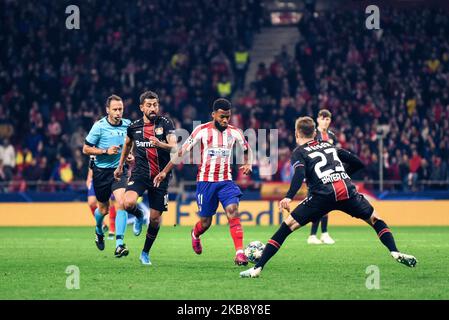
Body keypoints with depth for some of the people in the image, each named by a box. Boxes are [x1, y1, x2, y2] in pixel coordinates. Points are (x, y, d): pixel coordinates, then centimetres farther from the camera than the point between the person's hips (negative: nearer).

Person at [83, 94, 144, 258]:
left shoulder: (127, 125, 1)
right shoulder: (99, 126, -10)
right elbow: (86, 149, -7)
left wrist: (131, 155, 3)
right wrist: (106, 151, -18)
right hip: (101, 171, -1)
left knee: (121, 203, -20)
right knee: (104, 209, 10)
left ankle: (119, 244, -22)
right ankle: (99, 230, 46)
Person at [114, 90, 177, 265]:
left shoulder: (165, 123, -6)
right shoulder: (134, 127, 2)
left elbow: (175, 147, -17)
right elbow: (127, 145, 23)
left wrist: (160, 144, -37)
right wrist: (120, 167, 28)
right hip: (140, 172, 1)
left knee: (155, 218, 4)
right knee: (129, 203, -27)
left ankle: (145, 253, 24)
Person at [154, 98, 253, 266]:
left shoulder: (234, 132, 2)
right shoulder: (202, 130, -6)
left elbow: (247, 150, 20)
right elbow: (182, 151, -3)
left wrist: (248, 164, -1)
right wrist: (164, 172, -5)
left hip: (226, 181, 2)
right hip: (206, 181, -2)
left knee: (233, 212, -21)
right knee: (205, 222, 5)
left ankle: (239, 253, -25)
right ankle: (195, 235, 43)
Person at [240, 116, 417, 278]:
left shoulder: (299, 152, 14)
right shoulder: (329, 145, 29)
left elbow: (300, 174, -8)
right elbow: (358, 163, 30)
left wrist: (289, 197, -20)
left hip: (323, 195, -4)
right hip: (347, 190, 4)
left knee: (287, 226, 2)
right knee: (374, 219, 27)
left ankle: (257, 268, -5)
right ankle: (395, 253, 7)